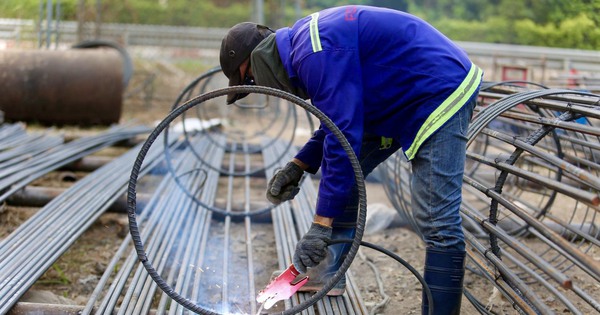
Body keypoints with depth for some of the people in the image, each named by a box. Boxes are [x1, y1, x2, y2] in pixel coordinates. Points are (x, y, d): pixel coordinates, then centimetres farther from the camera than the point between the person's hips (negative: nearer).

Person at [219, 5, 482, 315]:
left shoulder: (318, 54, -25)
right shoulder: (305, 44, 8)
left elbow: (342, 136, -29)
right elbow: (339, 121, 18)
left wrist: (321, 224, -26)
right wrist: (298, 165, 7)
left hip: (440, 93, -11)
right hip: (403, 100, 11)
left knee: (437, 221, -14)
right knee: (342, 171, 13)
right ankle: (327, 274, 23)